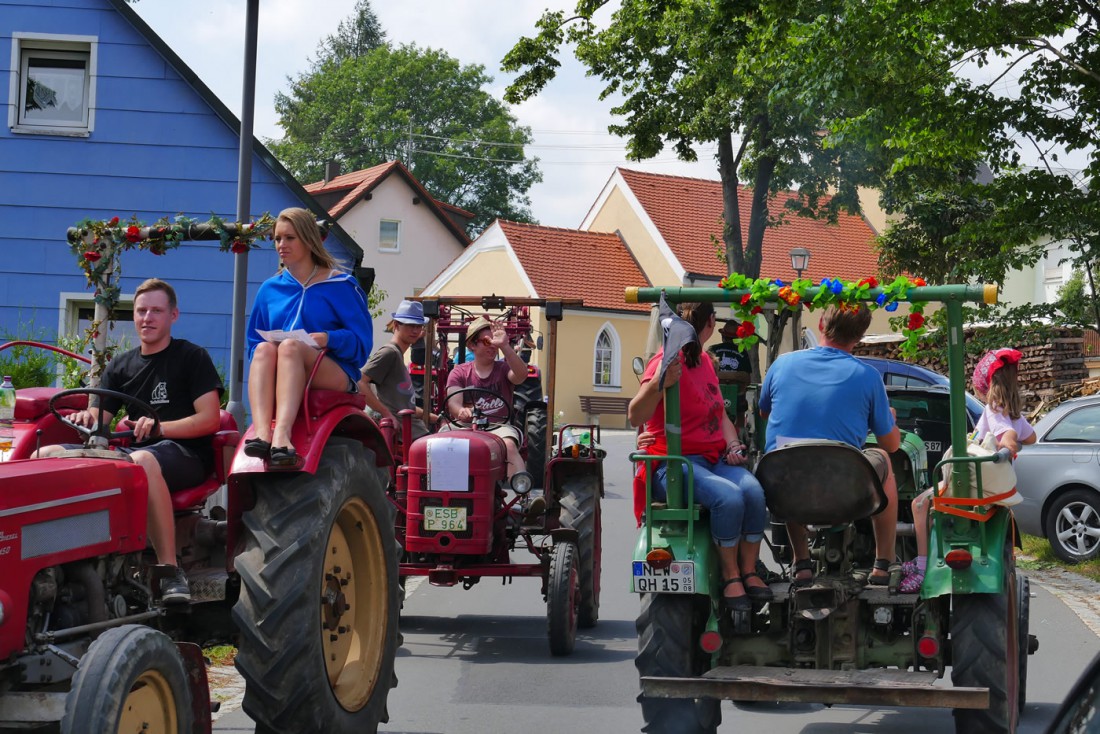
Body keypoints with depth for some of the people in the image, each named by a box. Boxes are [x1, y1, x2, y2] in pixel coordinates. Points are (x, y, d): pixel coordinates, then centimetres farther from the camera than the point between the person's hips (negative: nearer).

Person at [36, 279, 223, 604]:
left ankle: (170, 570, -40)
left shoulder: (192, 357, 5)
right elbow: (97, 420, 13)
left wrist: (158, 427, -20)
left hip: (185, 453, -6)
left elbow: (210, 419, -5)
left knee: (142, 460, -42)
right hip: (130, 452, 6)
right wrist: (86, 418, -12)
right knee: (48, 454, -11)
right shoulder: (120, 367, 20)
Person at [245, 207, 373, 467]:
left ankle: (282, 434, -57)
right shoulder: (270, 289, 19)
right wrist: (263, 357, -3)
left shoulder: (340, 286, 8)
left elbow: (361, 341, 1)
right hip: (283, 382, 3)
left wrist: (328, 338, -18)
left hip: (334, 377, -3)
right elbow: (254, 342, 20)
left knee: (290, 346, -33)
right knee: (264, 349, -29)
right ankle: (261, 432, -54)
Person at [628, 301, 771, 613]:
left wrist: (734, 446, 7)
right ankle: (730, 576, -14)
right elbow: (635, 417, -21)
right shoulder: (668, 361, -10)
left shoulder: (704, 361, 17)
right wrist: (657, 384, -38)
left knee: (753, 491, -24)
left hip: (715, 458, 7)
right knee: (729, 497, -32)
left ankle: (749, 571, -11)